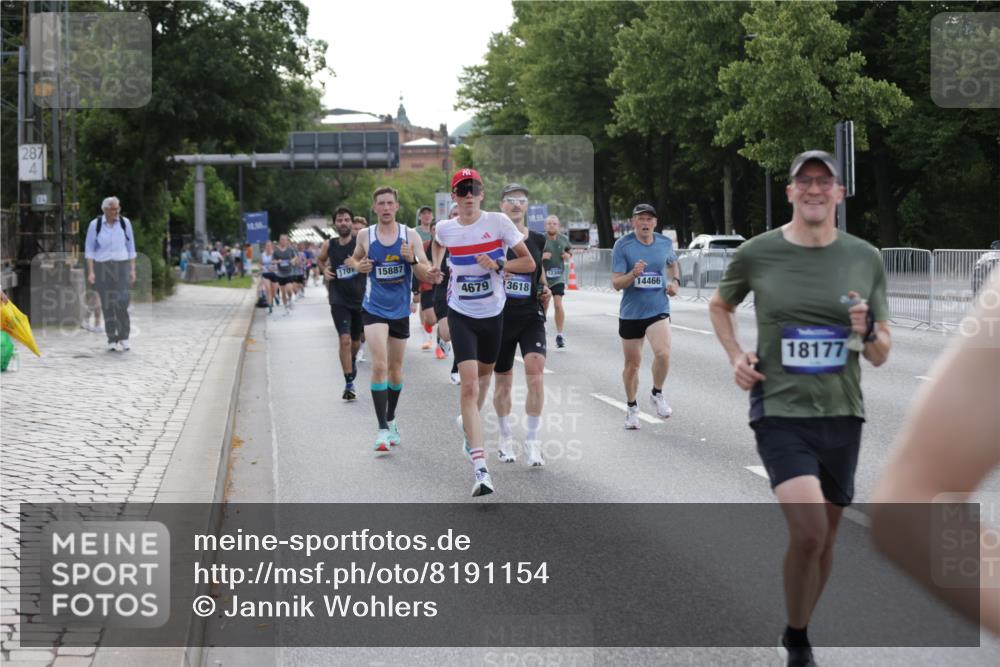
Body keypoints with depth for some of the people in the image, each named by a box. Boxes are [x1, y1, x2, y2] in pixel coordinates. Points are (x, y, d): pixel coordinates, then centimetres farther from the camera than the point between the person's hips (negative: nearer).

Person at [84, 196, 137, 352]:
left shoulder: (125, 223, 3)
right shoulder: (95, 225, -2)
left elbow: (130, 247, 10)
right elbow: (89, 250, 1)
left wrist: (132, 269, 6)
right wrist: (91, 272, -6)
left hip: (121, 266, 1)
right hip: (102, 267, 0)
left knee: (122, 301, -14)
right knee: (107, 304, 0)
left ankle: (124, 337, -4)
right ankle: (112, 340, 7)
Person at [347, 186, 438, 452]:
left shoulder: (410, 236, -4)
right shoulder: (365, 236, -2)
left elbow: (427, 276, -5)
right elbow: (354, 259, 17)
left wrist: (413, 260, -24)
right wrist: (359, 266, -6)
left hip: (400, 310, 2)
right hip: (374, 309, -2)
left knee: (395, 369, 15)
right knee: (379, 365, -18)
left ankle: (391, 419, 36)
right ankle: (382, 429, -18)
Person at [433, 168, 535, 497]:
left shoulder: (498, 222, -9)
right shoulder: (445, 228, -3)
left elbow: (529, 262, -7)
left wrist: (498, 264, -20)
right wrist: (435, 266, 9)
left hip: (493, 312, 1)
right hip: (461, 314, -1)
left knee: (484, 376, 21)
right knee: (469, 385, -16)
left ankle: (469, 425, 54)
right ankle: (480, 469, -22)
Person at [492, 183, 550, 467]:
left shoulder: (537, 240, 8)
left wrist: (544, 290, 5)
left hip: (531, 317, 1)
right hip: (500, 317, -1)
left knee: (535, 371, -17)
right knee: (503, 379, 8)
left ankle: (532, 441, -9)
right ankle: (506, 439, 26)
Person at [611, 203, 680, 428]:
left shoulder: (665, 243, 2)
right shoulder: (623, 245, -8)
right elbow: (616, 283, -10)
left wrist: (675, 281, 7)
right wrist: (633, 274, -28)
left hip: (658, 310, 1)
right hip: (631, 312, 0)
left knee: (663, 353, -23)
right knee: (632, 363, 9)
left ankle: (657, 394, 4)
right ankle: (632, 408, 31)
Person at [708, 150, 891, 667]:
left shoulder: (865, 259, 3)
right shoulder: (757, 254, -3)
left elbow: (880, 356, 8)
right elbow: (719, 306, 18)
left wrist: (868, 334, -14)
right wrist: (736, 355, 2)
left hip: (841, 415, 3)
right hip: (780, 412, -3)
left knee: (825, 536, 12)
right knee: (808, 532, -19)